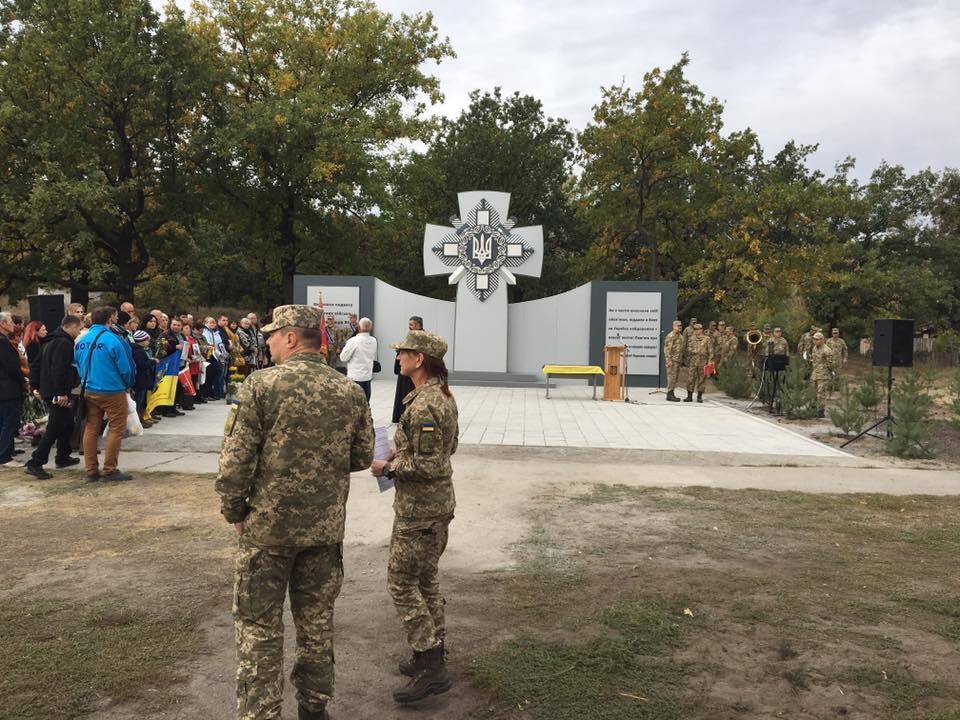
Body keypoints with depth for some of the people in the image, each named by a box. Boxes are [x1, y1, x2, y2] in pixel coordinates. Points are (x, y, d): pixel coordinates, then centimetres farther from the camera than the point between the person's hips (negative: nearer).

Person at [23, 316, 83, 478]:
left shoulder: (50, 341, 16)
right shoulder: (64, 343, -16)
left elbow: (36, 365, 20)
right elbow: (58, 369, -26)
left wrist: (38, 386, 23)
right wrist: (61, 393, -25)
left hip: (47, 391, 11)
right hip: (58, 395, -11)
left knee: (67, 425, 21)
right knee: (54, 429, -7)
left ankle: (63, 457, 30)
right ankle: (34, 464, -8)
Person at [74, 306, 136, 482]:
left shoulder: (82, 341, 2)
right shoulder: (113, 340, -17)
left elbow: (79, 366, 10)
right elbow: (126, 368, -12)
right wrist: (128, 385, 7)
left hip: (89, 391, 6)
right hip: (112, 392, -6)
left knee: (91, 429, 11)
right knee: (116, 429, 4)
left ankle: (91, 470, 16)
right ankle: (110, 470, 5)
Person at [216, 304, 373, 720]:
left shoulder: (260, 387, -13)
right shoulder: (350, 392, -1)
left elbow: (235, 461, -13)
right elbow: (362, 457, 6)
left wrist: (234, 513, 1)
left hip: (268, 525, -4)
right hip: (326, 527, 4)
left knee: (259, 625, 10)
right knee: (317, 621, 17)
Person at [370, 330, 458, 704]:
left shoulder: (423, 406, -25)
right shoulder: (444, 396, 6)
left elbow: (428, 465, -26)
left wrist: (389, 467, -14)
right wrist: (403, 452, 12)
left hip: (419, 509, -10)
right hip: (439, 504, 10)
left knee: (401, 582, 0)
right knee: (426, 578, 19)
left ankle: (431, 670, 5)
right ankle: (433, 656, 31)